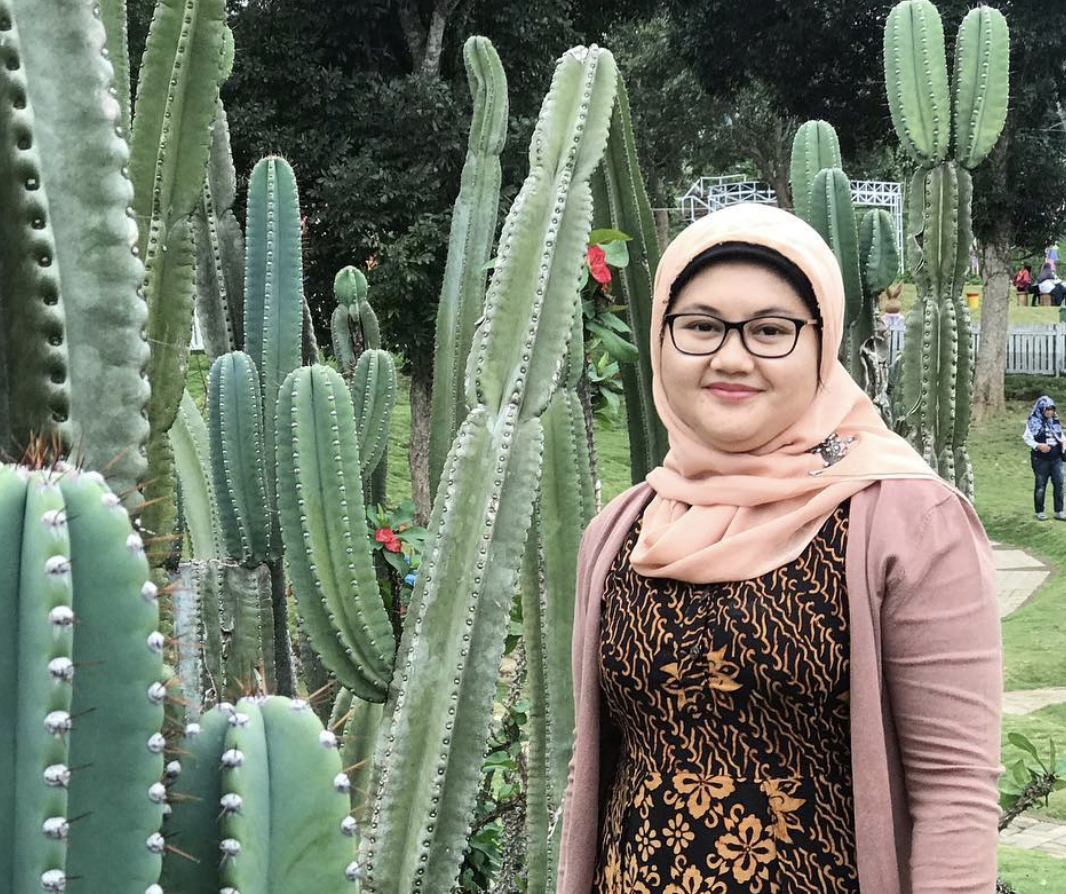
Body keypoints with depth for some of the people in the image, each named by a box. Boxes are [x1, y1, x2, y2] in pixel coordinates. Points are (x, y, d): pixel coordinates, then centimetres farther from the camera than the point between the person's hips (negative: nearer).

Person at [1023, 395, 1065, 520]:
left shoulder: (1055, 421, 9)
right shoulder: (1033, 422, -6)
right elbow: (1027, 438, -8)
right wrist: (1038, 445, -22)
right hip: (1040, 459, -4)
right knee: (1040, 486, 4)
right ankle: (1039, 511, 15)